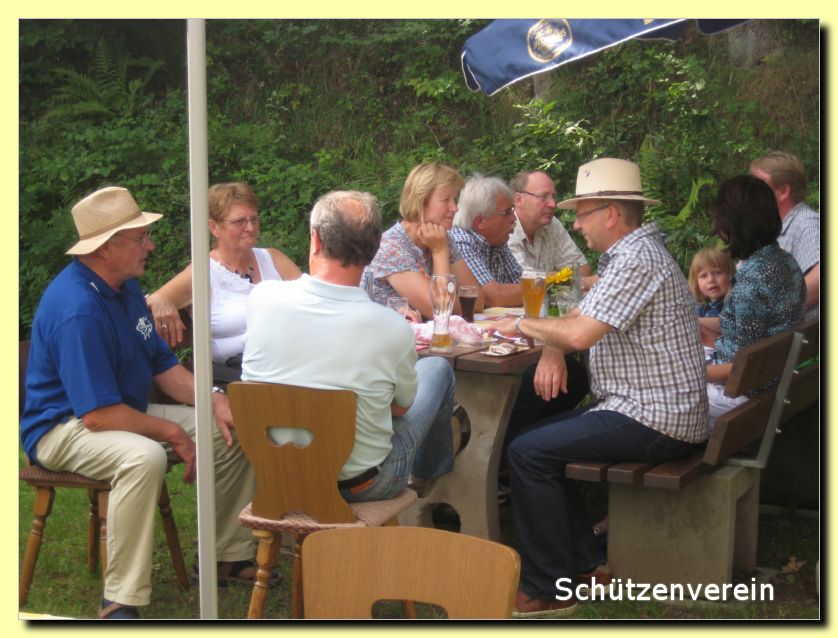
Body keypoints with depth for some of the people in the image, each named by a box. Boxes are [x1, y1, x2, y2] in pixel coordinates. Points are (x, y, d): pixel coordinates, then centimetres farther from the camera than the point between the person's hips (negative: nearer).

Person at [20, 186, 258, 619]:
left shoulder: (124, 287, 6)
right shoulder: (77, 309, -27)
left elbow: (162, 366, 13)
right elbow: (98, 415, -29)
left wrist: (214, 400, -5)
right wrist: (173, 433, -18)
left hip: (125, 413, 10)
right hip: (62, 428, -10)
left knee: (233, 430, 3)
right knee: (144, 456, -40)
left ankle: (231, 554, 17)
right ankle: (120, 602, -33)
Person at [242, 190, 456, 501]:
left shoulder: (263, 297, -18)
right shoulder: (393, 330, -26)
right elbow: (402, 407, -5)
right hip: (360, 484, -3)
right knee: (437, 368, 20)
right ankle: (427, 475, 47)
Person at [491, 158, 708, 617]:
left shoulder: (636, 260, -18)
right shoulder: (632, 253, 17)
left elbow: (580, 333, -26)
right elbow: (579, 319, 20)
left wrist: (522, 325, -10)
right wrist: (548, 345, 0)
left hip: (653, 420, -11)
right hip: (655, 410, 11)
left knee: (528, 453, -13)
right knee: (543, 437, 16)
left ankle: (548, 588, -7)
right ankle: (584, 565, 16)